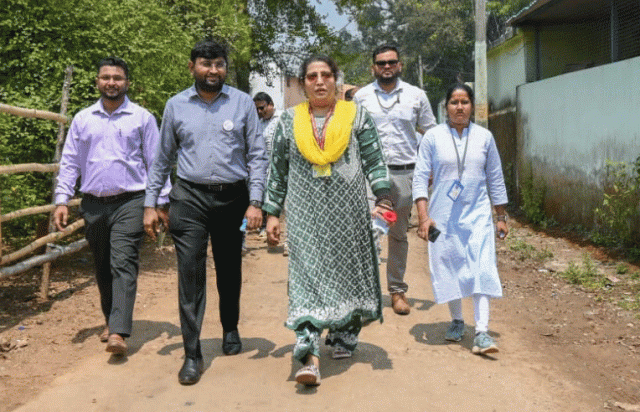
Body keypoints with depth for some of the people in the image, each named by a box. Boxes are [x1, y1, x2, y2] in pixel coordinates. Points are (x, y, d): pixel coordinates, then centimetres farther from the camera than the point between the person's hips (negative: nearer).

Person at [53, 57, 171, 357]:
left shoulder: (142, 118, 3)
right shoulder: (82, 119, 11)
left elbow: (156, 162, 3)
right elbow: (69, 162, 12)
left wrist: (161, 202, -4)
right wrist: (62, 200, 2)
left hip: (130, 202, -4)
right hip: (93, 205, 4)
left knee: (123, 264, -14)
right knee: (102, 268, 12)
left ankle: (118, 332, -19)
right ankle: (112, 321, 28)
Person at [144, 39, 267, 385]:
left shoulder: (242, 103, 3)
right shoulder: (176, 105, 6)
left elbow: (257, 155, 3)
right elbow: (163, 158, 11)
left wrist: (255, 202, -5)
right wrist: (150, 203, 8)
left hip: (233, 197, 0)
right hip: (190, 197, 0)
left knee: (230, 270, 14)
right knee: (190, 272, -6)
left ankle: (230, 330, 37)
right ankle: (192, 354, 1)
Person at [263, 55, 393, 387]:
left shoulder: (356, 116, 6)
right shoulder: (289, 121, 8)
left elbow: (374, 161, 3)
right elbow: (278, 170, 11)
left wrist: (383, 198, -10)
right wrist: (272, 213, 6)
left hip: (349, 212, 0)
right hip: (306, 214, 0)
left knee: (348, 270, 9)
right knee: (307, 276, -9)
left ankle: (343, 337, 29)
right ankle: (310, 357, -14)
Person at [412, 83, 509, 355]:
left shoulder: (484, 137, 6)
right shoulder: (433, 137, 0)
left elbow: (495, 179, 12)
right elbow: (420, 177, -1)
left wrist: (501, 216, 13)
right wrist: (423, 216, -10)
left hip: (477, 213, 1)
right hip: (444, 215, 0)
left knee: (482, 269, -9)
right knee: (448, 268, 7)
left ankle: (482, 332, -10)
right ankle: (457, 321, 27)